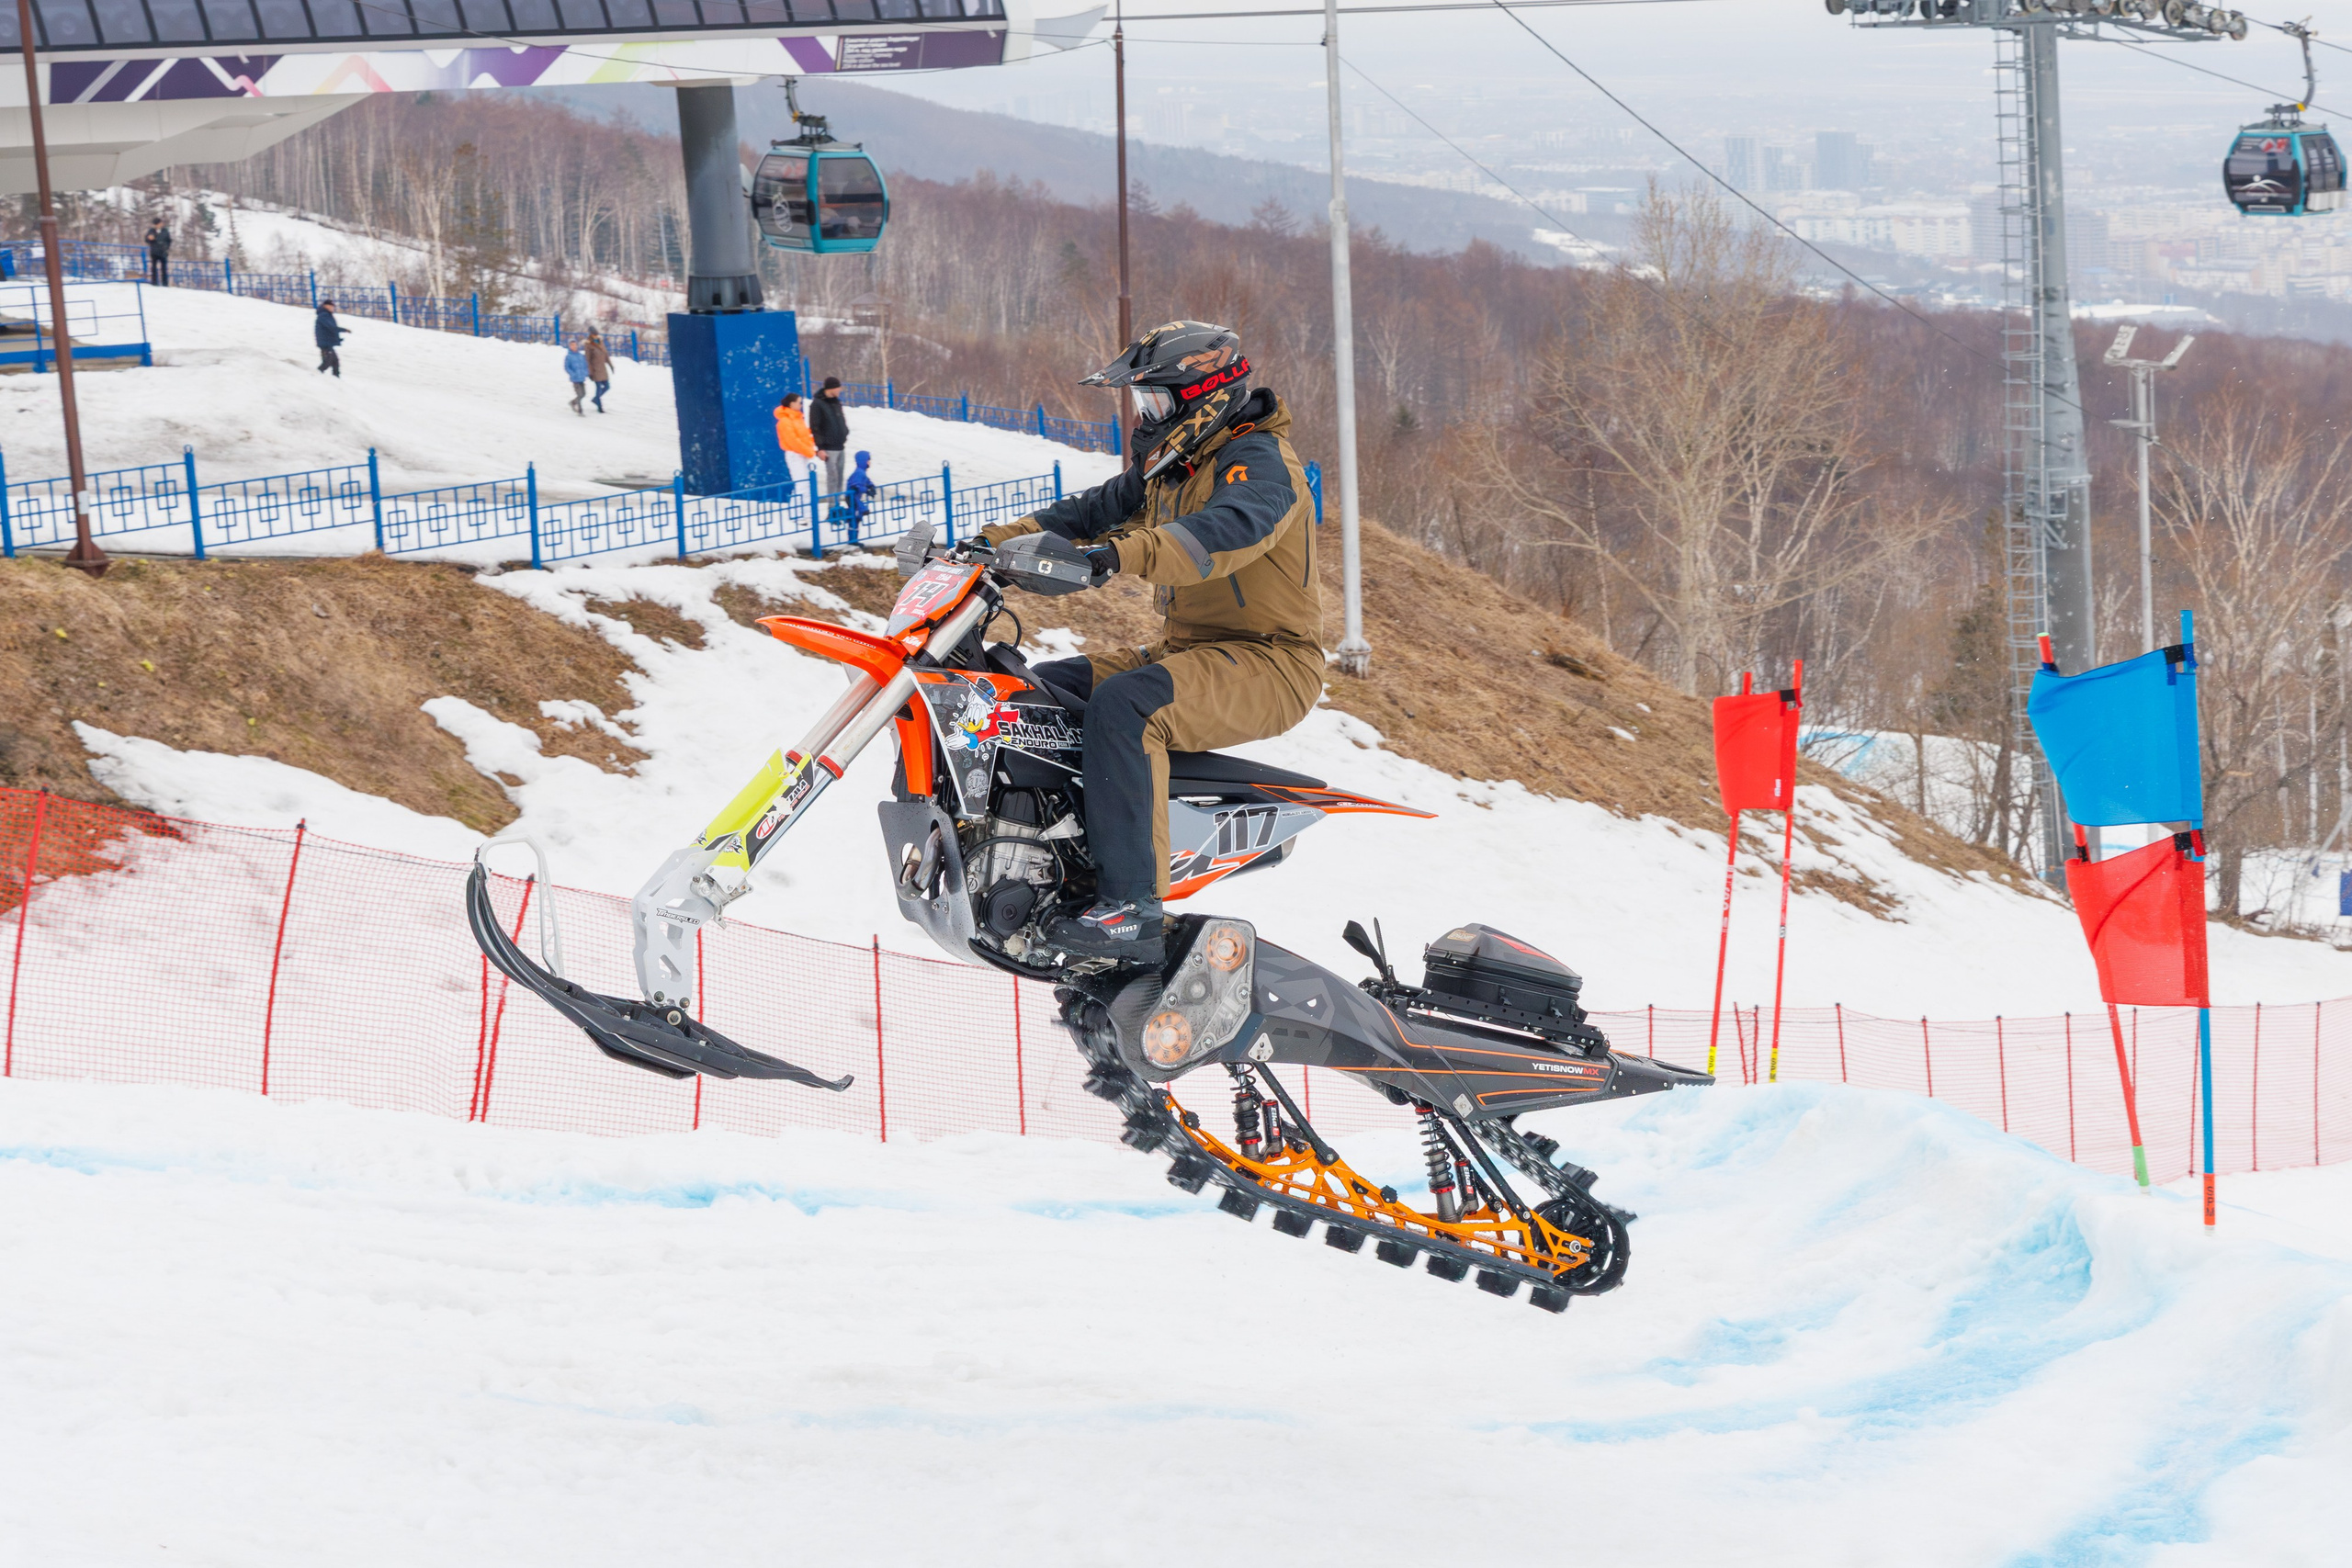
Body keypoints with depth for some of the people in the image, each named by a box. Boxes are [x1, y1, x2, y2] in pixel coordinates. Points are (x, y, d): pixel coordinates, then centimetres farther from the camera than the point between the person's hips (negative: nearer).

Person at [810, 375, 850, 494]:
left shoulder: (836, 402, 13)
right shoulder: (817, 404, -10)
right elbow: (814, 427, -12)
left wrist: (845, 434, 15)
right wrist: (819, 448, -15)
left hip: (840, 446, 8)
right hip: (829, 448, -8)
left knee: (839, 477, 9)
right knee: (833, 476, -10)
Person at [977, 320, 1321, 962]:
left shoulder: (1259, 461, -15)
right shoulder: (1169, 467, 16)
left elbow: (1231, 530, -35)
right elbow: (1094, 511, 19)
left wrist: (1114, 555, -48)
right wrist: (994, 541, 4)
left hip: (1270, 663, -10)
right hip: (1187, 647, 10)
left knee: (1122, 705, -34)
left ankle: (1130, 907, -39)